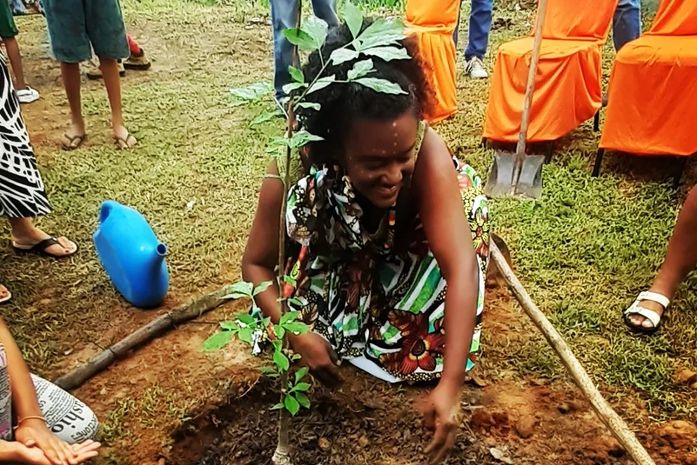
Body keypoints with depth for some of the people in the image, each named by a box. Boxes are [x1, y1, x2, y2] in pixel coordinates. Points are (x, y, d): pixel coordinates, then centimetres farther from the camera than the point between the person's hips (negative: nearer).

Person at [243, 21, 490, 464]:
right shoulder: (294, 170, -38)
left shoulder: (427, 152, -41)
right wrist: (297, 334, -35)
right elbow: (257, 264, -22)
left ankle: (419, 336, -2)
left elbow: (461, 265, -44)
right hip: (335, 259, 0)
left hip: (403, 253, 0)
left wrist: (450, 385, -49)